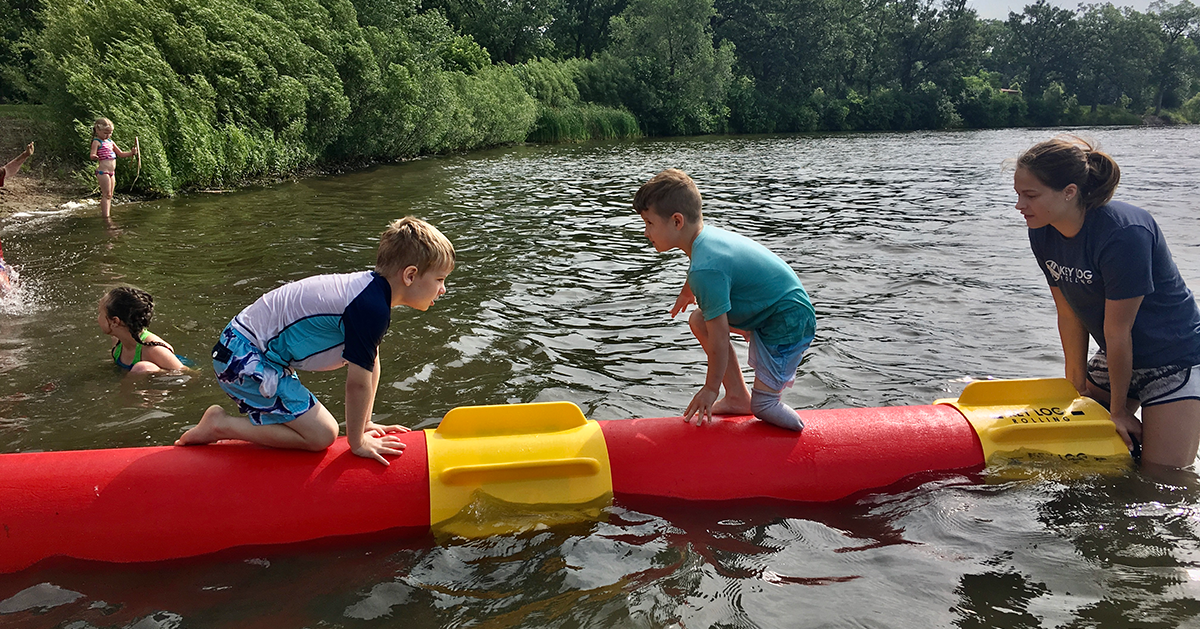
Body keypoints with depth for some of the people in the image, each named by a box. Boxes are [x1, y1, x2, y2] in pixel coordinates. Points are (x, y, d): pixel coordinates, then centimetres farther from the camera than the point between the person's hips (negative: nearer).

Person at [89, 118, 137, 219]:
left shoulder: (110, 142, 17)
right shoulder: (97, 142, -6)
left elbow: (120, 154, 23)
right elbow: (92, 155, -17)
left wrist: (131, 153, 8)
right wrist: (94, 157, -41)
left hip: (112, 172, 8)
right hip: (102, 172, -8)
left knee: (109, 196, 9)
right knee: (106, 194, -11)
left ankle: (107, 215, 12)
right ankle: (105, 216, -11)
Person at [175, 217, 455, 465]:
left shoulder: (372, 288, 7)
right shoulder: (372, 307, -25)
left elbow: (371, 365, 13)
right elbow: (358, 382, -21)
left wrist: (364, 423, 17)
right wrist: (357, 441, -8)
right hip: (244, 358, -10)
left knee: (313, 425, 14)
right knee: (320, 435, -11)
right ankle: (220, 425, -3)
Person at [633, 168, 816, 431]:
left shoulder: (706, 269, -30)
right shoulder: (706, 235, -3)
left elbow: (718, 338, -24)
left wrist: (711, 388, -11)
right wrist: (687, 293, 45)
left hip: (790, 324, -10)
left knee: (764, 406, -13)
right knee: (699, 320, 13)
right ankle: (738, 397, 16)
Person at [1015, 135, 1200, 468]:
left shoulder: (1123, 234, -31)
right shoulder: (1043, 233, -8)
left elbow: (1117, 330, -23)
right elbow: (1069, 314, -1)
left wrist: (1118, 409, -13)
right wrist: (1076, 385, 3)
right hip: (1116, 359, 7)